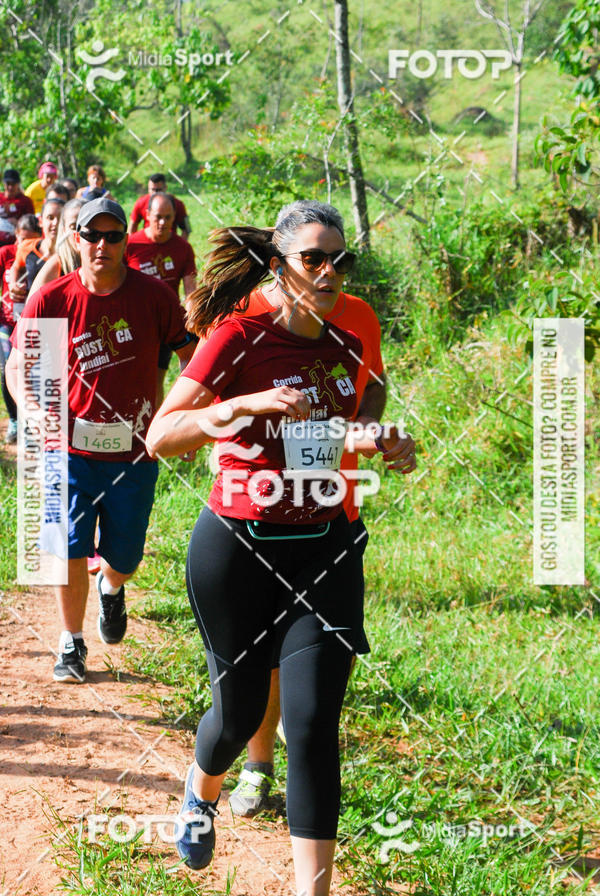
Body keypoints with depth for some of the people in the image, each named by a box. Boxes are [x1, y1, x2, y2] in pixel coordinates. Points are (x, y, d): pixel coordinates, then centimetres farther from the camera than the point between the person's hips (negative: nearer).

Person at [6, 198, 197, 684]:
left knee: (124, 558, 8)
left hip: (134, 451, 1)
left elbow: (192, 356, 5)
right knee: (71, 549, -6)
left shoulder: (154, 296, -5)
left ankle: (111, 588, 46)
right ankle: (72, 643, 16)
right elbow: (18, 366, 2)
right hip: (72, 448, -1)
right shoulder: (50, 300, -6)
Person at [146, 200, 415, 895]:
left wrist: (380, 445, 2)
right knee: (240, 711, 12)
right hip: (236, 550, -3)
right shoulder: (240, 337, -11)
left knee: (313, 725, -8)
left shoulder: (347, 348, 4)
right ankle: (201, 791, 48)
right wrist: (244, 405, -31)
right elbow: (160, 438, -18)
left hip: (323, 551, 3)